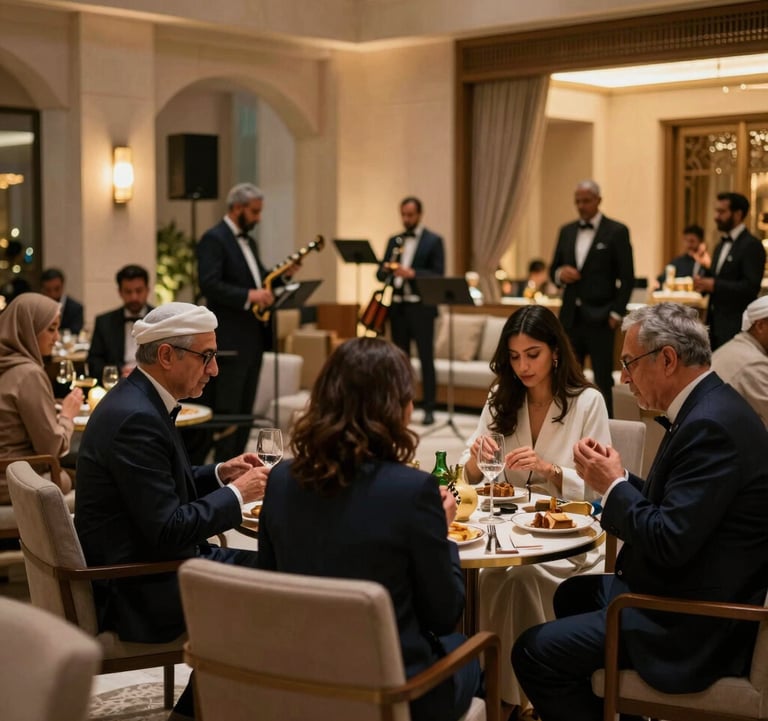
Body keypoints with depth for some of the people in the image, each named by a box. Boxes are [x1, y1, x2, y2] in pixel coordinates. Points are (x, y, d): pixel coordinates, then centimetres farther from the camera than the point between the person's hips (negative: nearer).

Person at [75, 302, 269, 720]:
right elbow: (168, 529, -26)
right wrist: (237, 493, -16)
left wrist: (220, 473, 5)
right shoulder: (136, 419, -25)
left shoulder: (136, 400, 6)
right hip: (139, 593, -10)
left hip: (136, 564, 10)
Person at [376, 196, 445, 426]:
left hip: (421, 307, -5)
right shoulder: (394, 241, 15)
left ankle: (429, 408, 0)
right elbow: (381, 274, 12)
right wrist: (385, 270, -12)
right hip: (397, 305, 5)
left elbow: (438, 274, -9)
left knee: (426, 357, -4)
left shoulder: (433, 240, -1)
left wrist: (412, 273, -24)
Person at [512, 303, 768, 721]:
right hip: (686, 595, 11)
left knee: (533, 652, -12)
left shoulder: (711, 425, -24)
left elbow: (670, 543, -27)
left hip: (695, 626, -11)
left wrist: (614, 486, -13)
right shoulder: (710, 407, 8)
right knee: (572, 593, 28)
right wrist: (616, 476, 1)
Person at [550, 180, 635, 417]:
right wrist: (560, 273, -6)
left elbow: (627, 277, -4)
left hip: (599, 317, -5)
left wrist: (616, 313, -10)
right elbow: (554, 268, 18)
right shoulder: (567, 231, 13)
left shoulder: (616, 231, -2)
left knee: (603, 378, 1)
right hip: (571, 316, 5)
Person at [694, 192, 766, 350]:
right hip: (716, 324, 8)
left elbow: (751, 287, -19)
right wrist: (703, 281, 2)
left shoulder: (752, 246, -11)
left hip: (736, 326, -8)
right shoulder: (722, 245, 17)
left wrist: (714, 285, -23)